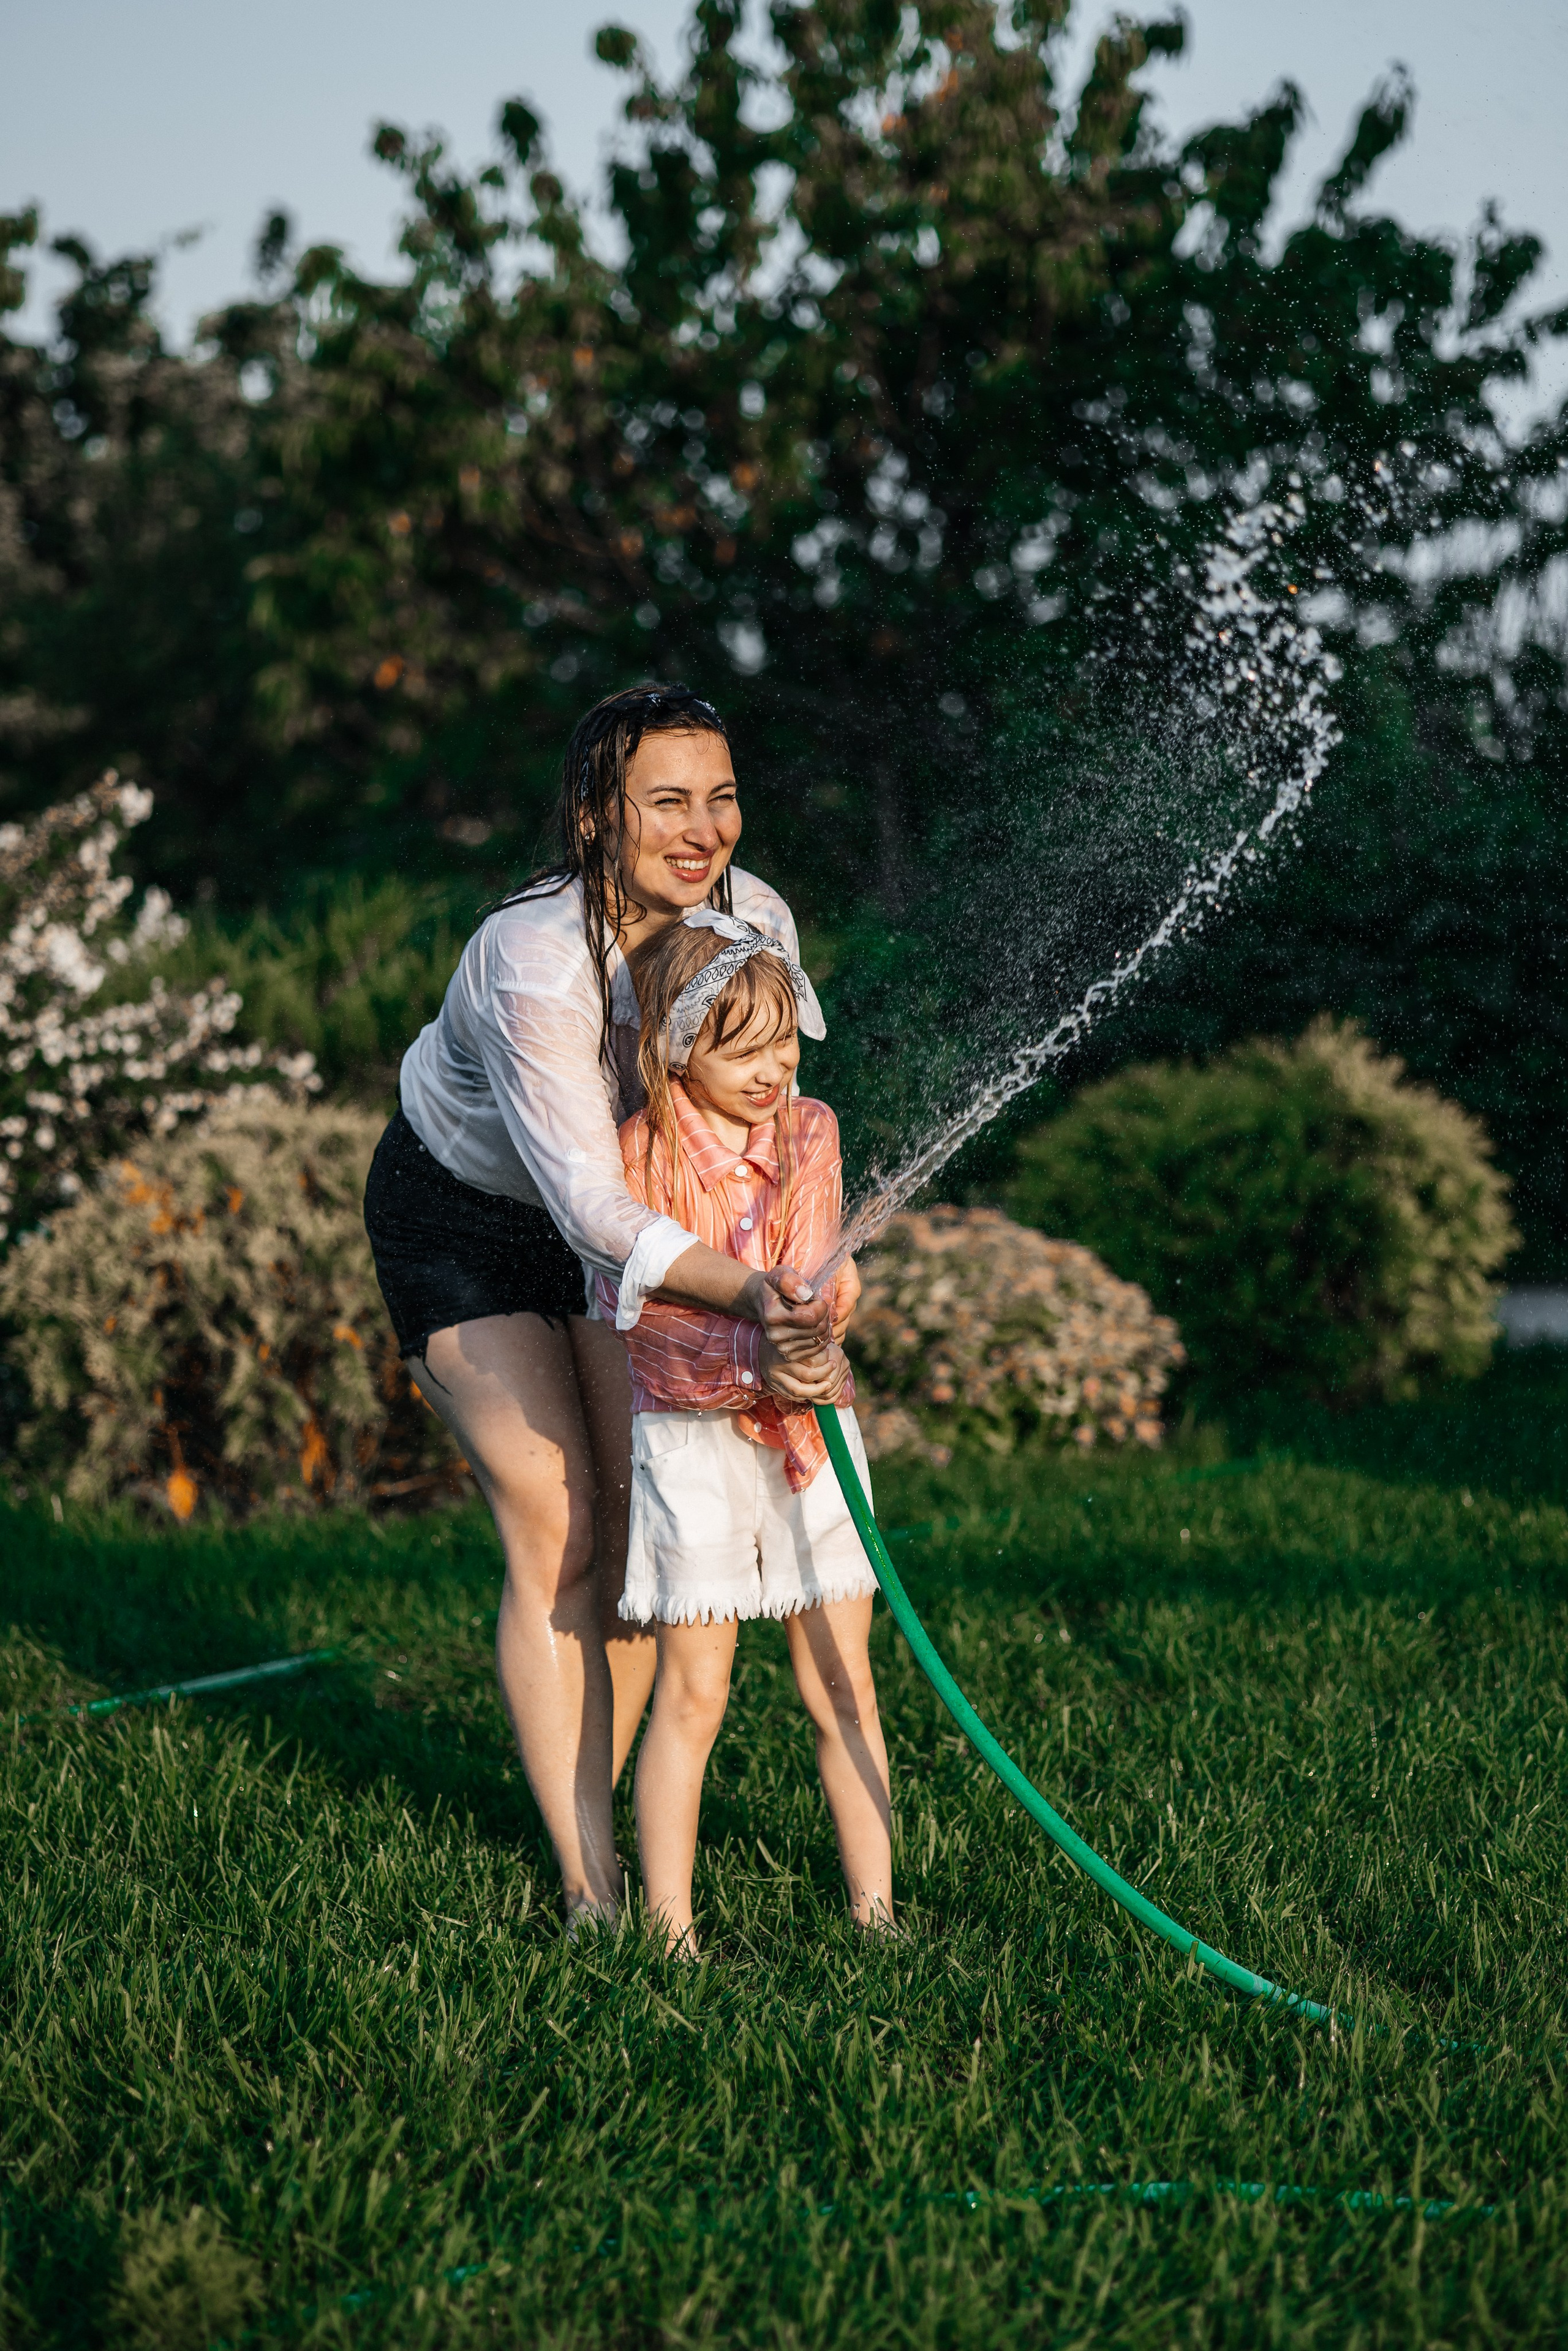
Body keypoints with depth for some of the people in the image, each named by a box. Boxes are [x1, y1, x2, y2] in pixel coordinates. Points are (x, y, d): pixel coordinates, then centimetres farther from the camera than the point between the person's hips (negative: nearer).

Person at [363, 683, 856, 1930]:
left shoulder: (756, 920, -18)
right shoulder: (534, 960, -37)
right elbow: (589, 1201, -42)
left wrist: (776, 1312, -25)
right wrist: (750, 1292, -55)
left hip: (618, 1216, 6)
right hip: (460, 1216, -5)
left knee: (645, 1520, 0)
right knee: (558, 1534, -12)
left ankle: (588, 1815, 17)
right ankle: (591, 1887, -8)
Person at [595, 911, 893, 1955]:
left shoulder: (811, 1132, 3)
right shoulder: (640, 1155, -9)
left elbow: (809, 1274, -6)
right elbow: (636, 1302, -18)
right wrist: (756, 1356, -31)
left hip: (809, 1431, 3)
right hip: (692, 1436, -3)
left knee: (843, 1685, 7)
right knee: (694, 1693, -1)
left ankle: (875, 1906, 16)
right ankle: (668, 1927, 5)